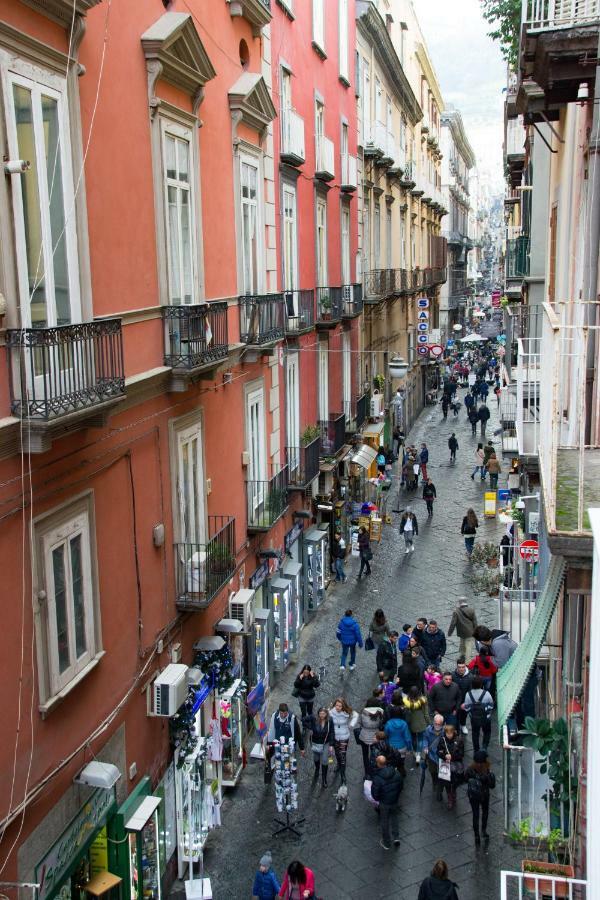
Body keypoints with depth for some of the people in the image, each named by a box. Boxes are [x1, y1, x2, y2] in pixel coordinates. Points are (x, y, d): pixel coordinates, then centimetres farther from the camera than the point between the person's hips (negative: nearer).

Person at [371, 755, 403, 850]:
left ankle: (387, 843, 31)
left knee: (385, 822, 16)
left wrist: (377, 799, 3)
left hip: (384, 803, -3)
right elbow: (401, 785, 0)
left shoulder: (377, 778, -28)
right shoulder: (396, 773, -15)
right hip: (395, 801, 3)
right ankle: (396, 837, 25)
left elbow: (374, 794, -19)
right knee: (395, 816, 29)